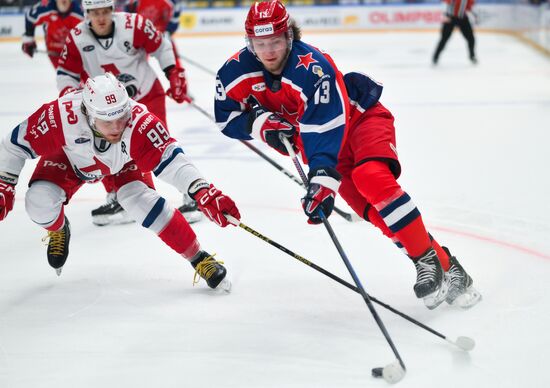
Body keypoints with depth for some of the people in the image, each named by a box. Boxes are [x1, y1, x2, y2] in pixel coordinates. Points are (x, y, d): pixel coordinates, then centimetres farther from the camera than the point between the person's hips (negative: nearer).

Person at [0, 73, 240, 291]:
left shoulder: (139, 121, -42)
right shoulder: (61, 116, -42)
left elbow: (170, 159, -45)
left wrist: (203, 192, -60)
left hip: (123, 162, 0)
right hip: (69, 156, 1)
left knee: (140, 200, -24)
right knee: (39, 203, -21)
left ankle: (199, 259, -10)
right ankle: (58, 230, 18)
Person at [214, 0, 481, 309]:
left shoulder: (312, 67, -33)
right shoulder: (238, 69, -14)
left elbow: (324, 130, -38)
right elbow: (226, 118, -3)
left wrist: (322, 181, -47)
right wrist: (261, 122, -21)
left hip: (360, 116, -5)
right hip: (330, 141, 5)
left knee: (371, 179, -34)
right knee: (372, 210, -14)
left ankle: (429, 259, -27)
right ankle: (440, 260, -11)